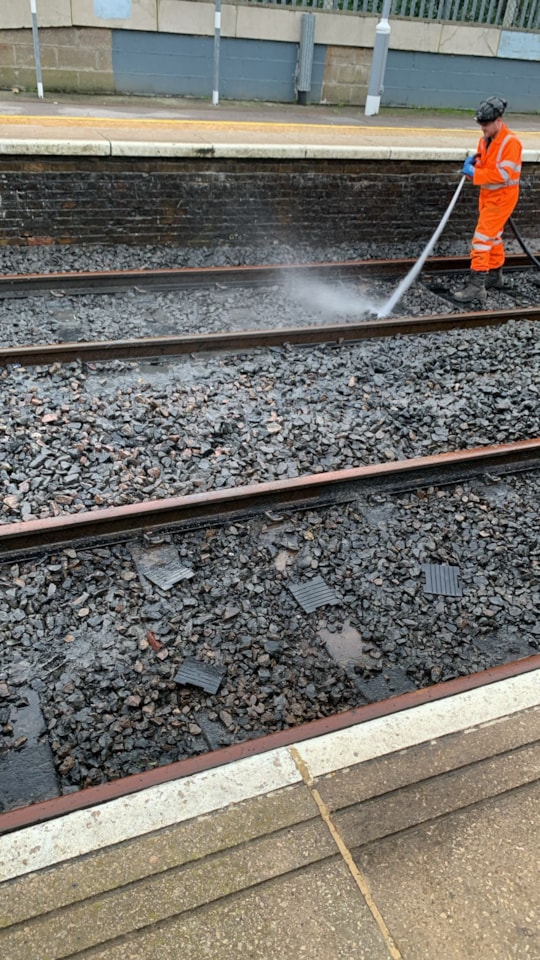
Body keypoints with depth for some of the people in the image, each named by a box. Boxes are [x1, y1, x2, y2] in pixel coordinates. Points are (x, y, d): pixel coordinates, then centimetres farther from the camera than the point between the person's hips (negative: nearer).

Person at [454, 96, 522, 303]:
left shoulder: (510, 142, -19)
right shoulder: (485, 140, 6)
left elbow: (503, 174, -26)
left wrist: (475, 174, -26)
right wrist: (472, 163, -6)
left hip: (502, 197, -9)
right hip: (487, 195, 9)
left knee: (483, 236, -15)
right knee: (493, 235, 20)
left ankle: (477, 285, -17)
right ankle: (495, 275, 36)